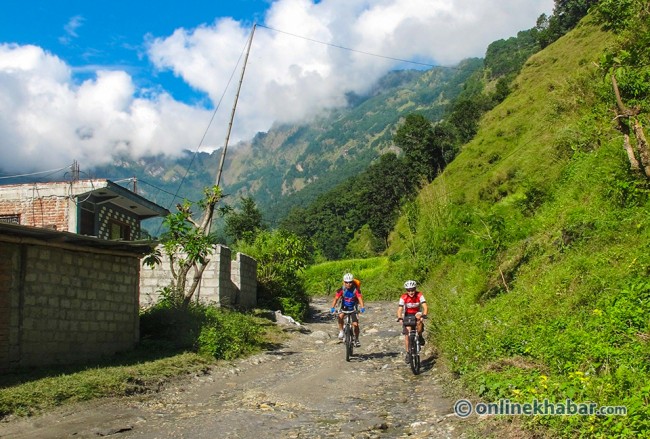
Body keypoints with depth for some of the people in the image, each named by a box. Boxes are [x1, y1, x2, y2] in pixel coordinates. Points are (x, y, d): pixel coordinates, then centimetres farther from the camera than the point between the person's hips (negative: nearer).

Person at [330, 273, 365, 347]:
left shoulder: (356, 289, -23)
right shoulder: (341, 290, -20)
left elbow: (360, 298, -34)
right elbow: (336, 298, -30)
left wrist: (362, 307, -52)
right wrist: (332, 308, -46)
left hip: (353, 308, -1)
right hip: (344, 307, 1)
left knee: (355, 324, -11)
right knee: (340, 316, -30)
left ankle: (356, 339, 11)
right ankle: (341, 331, -10)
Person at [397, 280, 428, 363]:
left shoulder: (419, 295, -22)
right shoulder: (403, 297, -22)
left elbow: (425, 306, -31)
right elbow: (400, 309, -28)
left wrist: (424, 315, -50)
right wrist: (399, 317, -47)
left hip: (417, 313, -1)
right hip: (407, 315, 1)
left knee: (419, 319, -37)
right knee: (407, 334, -10)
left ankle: (420, 336, -15)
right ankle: (408, 353, 4)